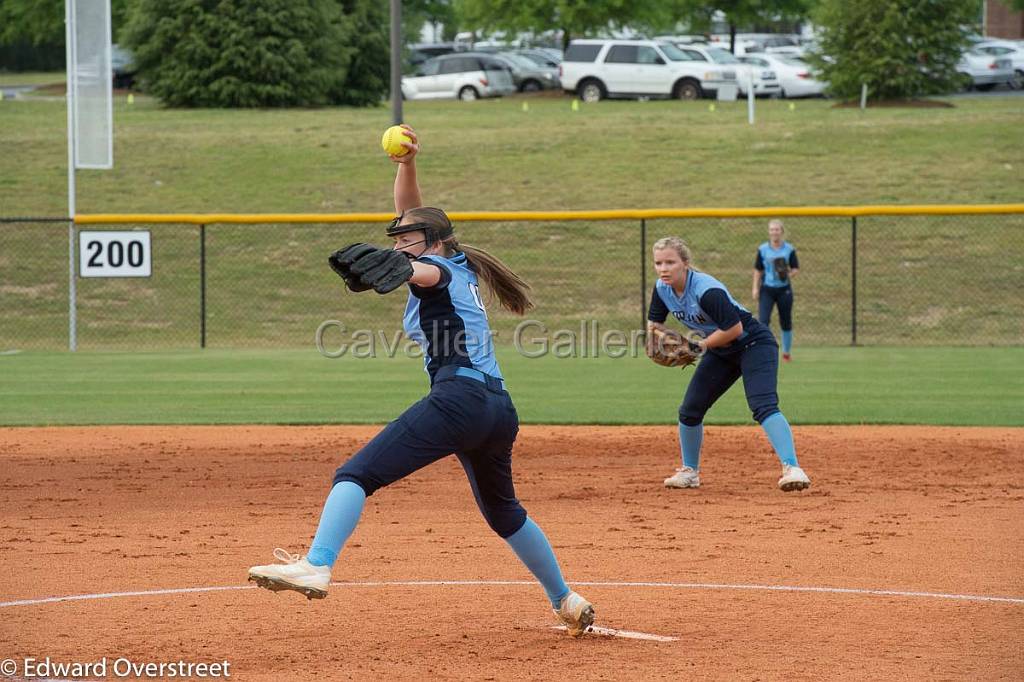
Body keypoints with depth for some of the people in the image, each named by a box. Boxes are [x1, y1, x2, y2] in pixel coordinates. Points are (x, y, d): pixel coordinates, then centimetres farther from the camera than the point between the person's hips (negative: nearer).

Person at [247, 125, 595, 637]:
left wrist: (400, 267, -46)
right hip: (500, 411, 10)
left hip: (458, 398, -10)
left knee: (356, 475, -16)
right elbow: (411, 215, 28)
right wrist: (406, 165, 12)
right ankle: (568, 603, 36)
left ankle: (316, 567, -37)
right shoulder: (459, 271, 25)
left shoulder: (441, 269, 3)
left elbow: (424, 271, -24)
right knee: (503, 512, 29)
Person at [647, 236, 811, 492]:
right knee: (689, 411, 6)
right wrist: (654, 338, -12)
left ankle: (792, 468, -37)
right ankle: (690, 472, 26)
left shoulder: (706, 290, -30)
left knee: (763, 406, -27)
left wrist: (701, 346, -22)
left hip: (754, 344, -8)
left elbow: (734, 328, -29)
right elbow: (655, 321, 11)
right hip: (720, 353, 8)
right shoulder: (662, 288, -6)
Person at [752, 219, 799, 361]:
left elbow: (796, 268, 4)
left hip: (784, 290, 0)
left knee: (786, 322, 8)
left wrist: (789, 275, -18)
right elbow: (758, 270, 6)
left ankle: (786, 353, 23)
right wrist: (755, 288, 0)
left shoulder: (789, 249, -1)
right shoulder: (762, 249, 1)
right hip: (767, 289, 0)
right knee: (763, 320, -14)